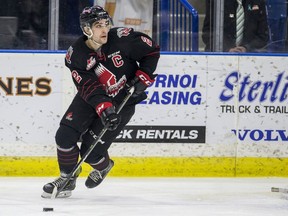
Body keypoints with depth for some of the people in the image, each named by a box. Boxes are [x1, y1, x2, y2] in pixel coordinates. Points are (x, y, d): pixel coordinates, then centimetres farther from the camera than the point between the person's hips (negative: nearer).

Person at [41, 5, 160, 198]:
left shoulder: (122, 38, -21)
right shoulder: (75, 56, -17)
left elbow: (152, 50, -7)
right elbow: (89, 88, -25)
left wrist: (143, 77, -17)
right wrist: (104, 109, -39)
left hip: (123, 101, -3)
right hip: (90, 98, 3)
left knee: (90, 151, -9)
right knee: (65, 135, -13)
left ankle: (103, 166, 27)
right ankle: (67, 178, 11)